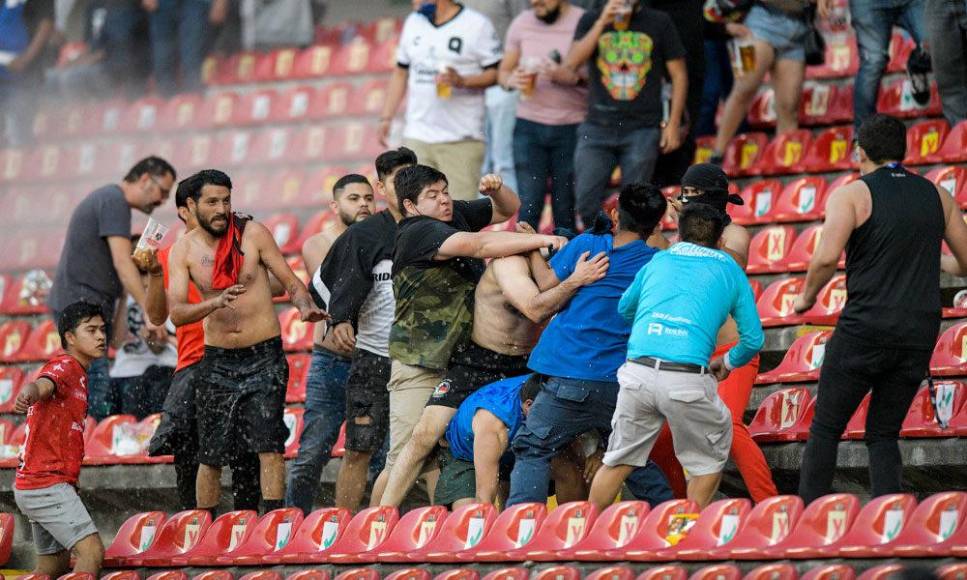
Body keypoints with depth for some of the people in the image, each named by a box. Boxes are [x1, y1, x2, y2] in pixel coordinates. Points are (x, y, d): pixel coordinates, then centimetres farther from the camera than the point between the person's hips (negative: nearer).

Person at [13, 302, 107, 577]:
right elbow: (42, 385, -33)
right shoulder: (64, 366, -12)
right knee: (92, 553, -18)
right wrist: (29, 393, -58)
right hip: (47, 485, -10)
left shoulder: (78, 373, 19)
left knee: (55, 564, 17)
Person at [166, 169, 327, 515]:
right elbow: (176, 314, -11)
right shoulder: (183, 250, -1)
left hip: (264, 356, -2)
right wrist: (216, 302, -29)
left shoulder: (252, 234, -3)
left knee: (269, 444, -12)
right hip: (218, 360, 2)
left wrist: (305, 307, -23)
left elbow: (291, 282, 0)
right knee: (210, 455, 7)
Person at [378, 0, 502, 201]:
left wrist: (462, 81, -21)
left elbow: (496, 73, -4)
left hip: (460, 141, -5)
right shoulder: (414, 22, 14)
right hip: (416, 137, 5)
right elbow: (401, 72, 20)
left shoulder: (477, 25, -3)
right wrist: (386, 118, 14)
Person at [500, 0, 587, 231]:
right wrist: (512, 80, -8)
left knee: (565, 208, 2)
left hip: (571, 127, -3)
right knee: (529, 204, -3)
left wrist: (572, 77, -23)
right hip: (529, 125, 3)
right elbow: (504, 72, 16)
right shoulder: (521, 23, 8)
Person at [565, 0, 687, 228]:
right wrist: (602, 23, -14)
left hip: (642, 129, -1)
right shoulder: (591, 20, 7)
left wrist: (673, 124, 0)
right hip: (598, 125, 1)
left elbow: (679, 75, 7)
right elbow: (572, 62, -7)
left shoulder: (659, 23, 5)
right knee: (586, 203, -6)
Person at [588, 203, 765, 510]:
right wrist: (728, 362, 36)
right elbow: (753, 338, 16)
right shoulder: (729, 269, 16)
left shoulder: (658, 261, 23)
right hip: (687, 379, -3)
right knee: (710, 458, 19)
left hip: (637, 372, 3)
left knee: (619, 460, 18)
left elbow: (624, 309, 37)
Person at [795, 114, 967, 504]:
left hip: (865, 329, -4)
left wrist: (807, 296, 1)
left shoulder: (851, 195, -3)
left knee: (825, 429, 5)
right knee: (883, 434, 12)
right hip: (919, 335, 4)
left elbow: (827, 257, -17)